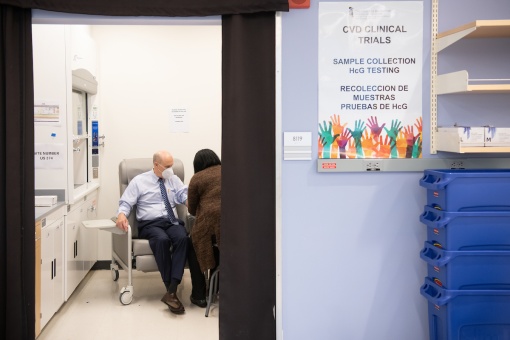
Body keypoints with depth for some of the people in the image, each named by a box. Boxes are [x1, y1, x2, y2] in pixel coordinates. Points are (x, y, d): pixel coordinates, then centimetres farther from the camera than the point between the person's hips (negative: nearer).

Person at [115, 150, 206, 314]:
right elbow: (125, 203, 6)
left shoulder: (174, 180, 19)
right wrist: (122, 214, -17)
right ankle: (171, 290, -34)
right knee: (162, 240, -38)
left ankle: (171, 292, -40)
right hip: (150, 224, -2)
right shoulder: (139, 181, 11)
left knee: (183, 238, -34)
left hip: (172, 222, 3)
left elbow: (184, 195, 4)